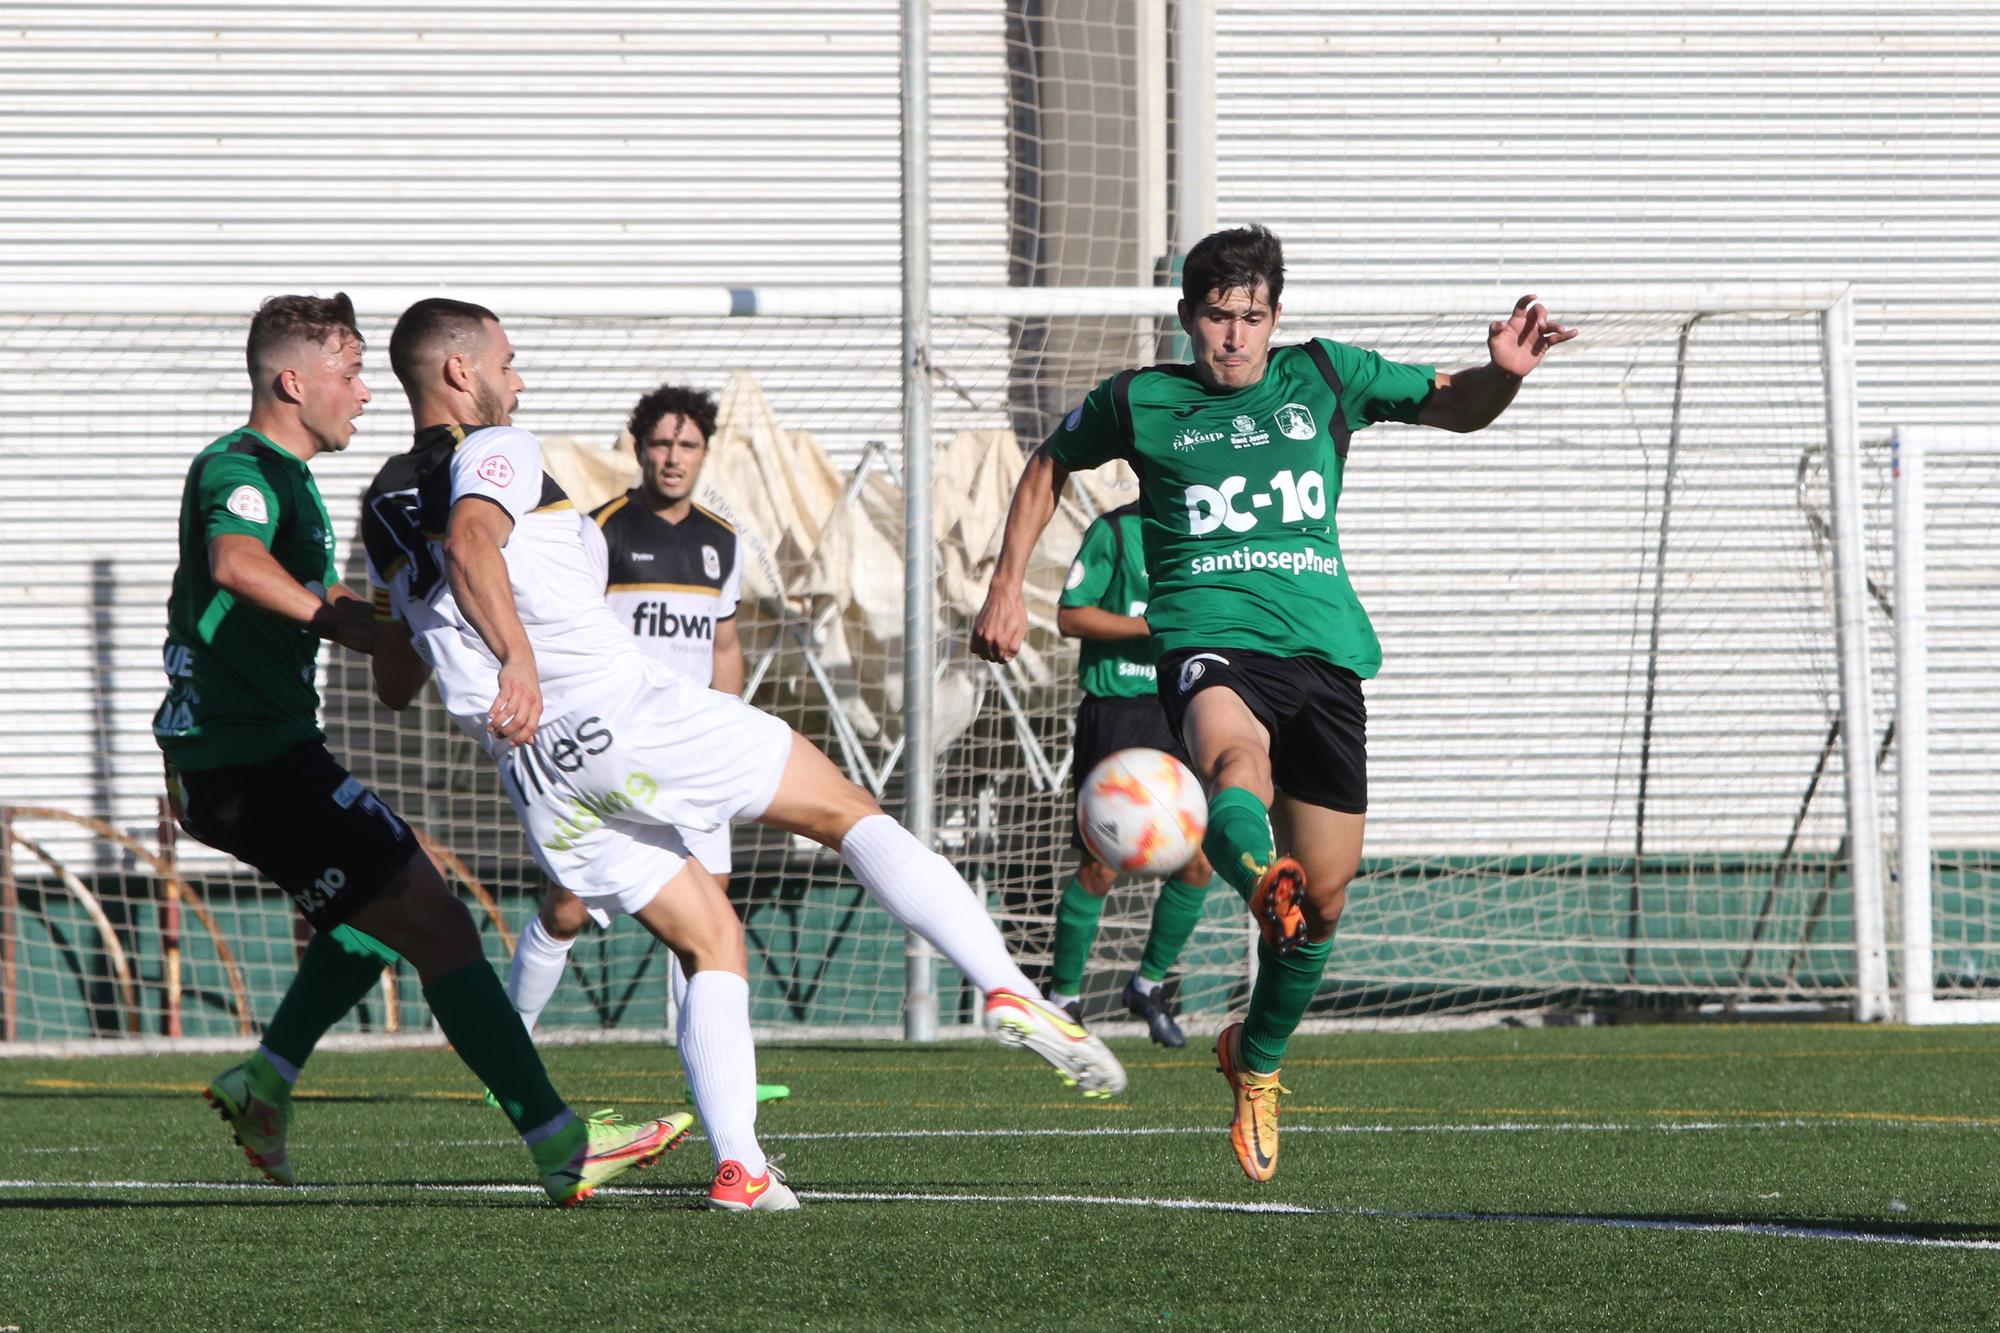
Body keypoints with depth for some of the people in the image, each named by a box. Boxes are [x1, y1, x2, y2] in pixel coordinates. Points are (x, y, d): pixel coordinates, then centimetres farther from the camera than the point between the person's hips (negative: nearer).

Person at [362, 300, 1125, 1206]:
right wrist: (518, 658, -41)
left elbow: (393, 682, 26)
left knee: (709, 943, 16)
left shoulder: (384, 510, 21)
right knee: (845, 810, 4)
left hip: (536, 774, 7)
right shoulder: (493, 452, -3)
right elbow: (470, 545, -27)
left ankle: (739, 1166, 1)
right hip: (622, 714, -7)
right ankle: (1007, 988, -11)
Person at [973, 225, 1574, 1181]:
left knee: (1324, 896, 3)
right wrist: (1007, 585, 19)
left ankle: (1256, 1059, 27)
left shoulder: (1323, 378, 12)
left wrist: (1502, 373, -4)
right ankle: (1260, 882, -71)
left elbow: (1455, 408, 18)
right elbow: (1049, 467, 27)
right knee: (1234, 759, -40)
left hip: (1324, 646, 2)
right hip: (1209, 640, -2)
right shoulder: (1141, 402, 10)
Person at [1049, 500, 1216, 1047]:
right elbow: (1070, 616, -8)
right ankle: (1064, 997, 11)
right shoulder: (1116, 531, -5)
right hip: (1115, 711, -5)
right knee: (1099, 869, -5)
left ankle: (1150, 983, 17)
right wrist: (1153, 626, -17)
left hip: (1178, 713, 5)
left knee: (1197, 865, -3)